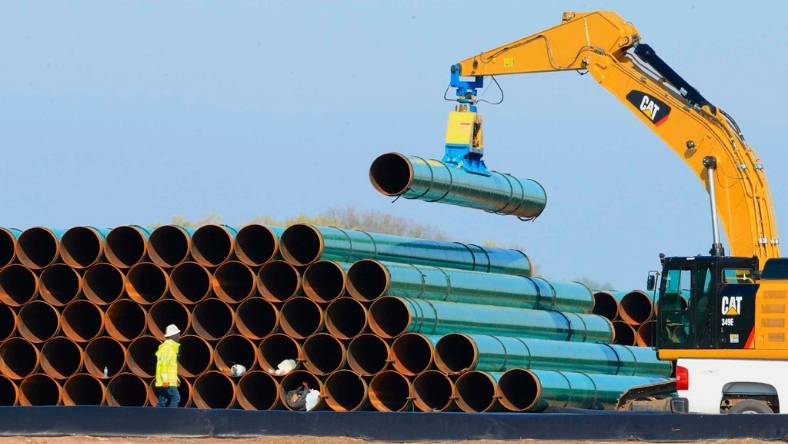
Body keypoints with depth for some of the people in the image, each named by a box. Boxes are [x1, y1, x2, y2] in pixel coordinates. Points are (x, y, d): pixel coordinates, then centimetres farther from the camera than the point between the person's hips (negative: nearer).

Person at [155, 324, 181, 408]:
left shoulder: (171, 347, 19)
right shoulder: (167, 347, -13)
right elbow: (163, 364, -20)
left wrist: (175, 378, 28)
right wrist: (165, 379, -24)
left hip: (166, 381, 10)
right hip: (167, 382, -10)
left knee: (163, 401, 8)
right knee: (176, 397, -12)